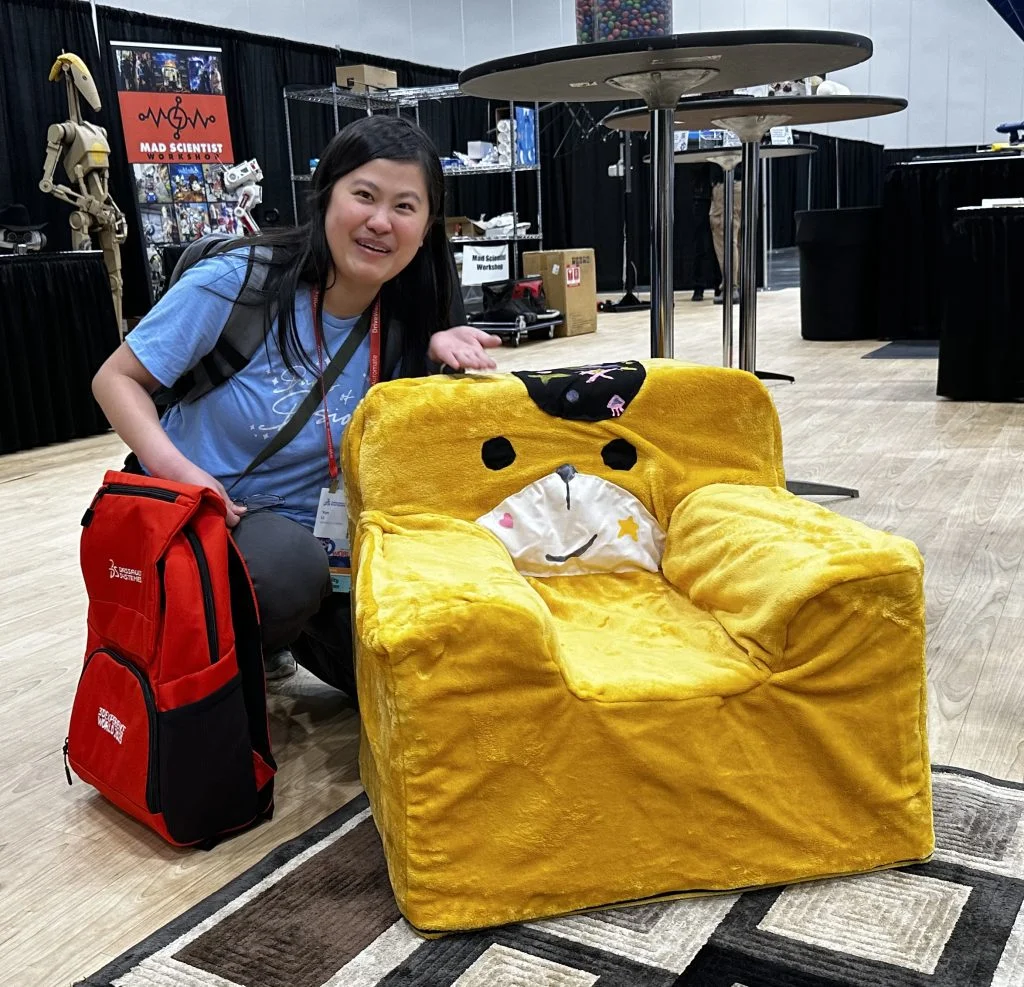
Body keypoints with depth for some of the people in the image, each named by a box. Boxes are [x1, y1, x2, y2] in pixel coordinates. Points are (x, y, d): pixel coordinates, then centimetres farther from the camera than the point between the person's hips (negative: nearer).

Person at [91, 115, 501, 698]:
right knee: (291, 564, -37)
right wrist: (170, 465, -29)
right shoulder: (238, 281, -18)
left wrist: (437, 356, -16)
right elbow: (117, 378, -10)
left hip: (316, 532, 5)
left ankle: (274, 636, 24)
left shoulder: (401, 322, -4)